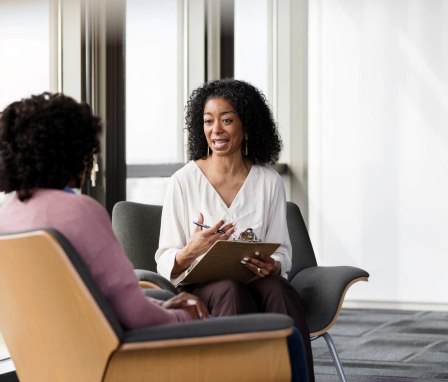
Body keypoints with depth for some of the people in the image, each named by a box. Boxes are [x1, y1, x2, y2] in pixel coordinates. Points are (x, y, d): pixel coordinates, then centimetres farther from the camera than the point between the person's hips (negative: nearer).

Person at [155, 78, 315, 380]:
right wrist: (192, 251, -23)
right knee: (231, 290, -36)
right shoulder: (183, 182, 1)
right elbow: (165, 264, 0)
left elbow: (282, 253, 9)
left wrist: (272, 266, -16)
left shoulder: (270, 182, 9)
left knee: (278, 290, -33)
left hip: (256, 282, 2)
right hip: (198, 287, -2)